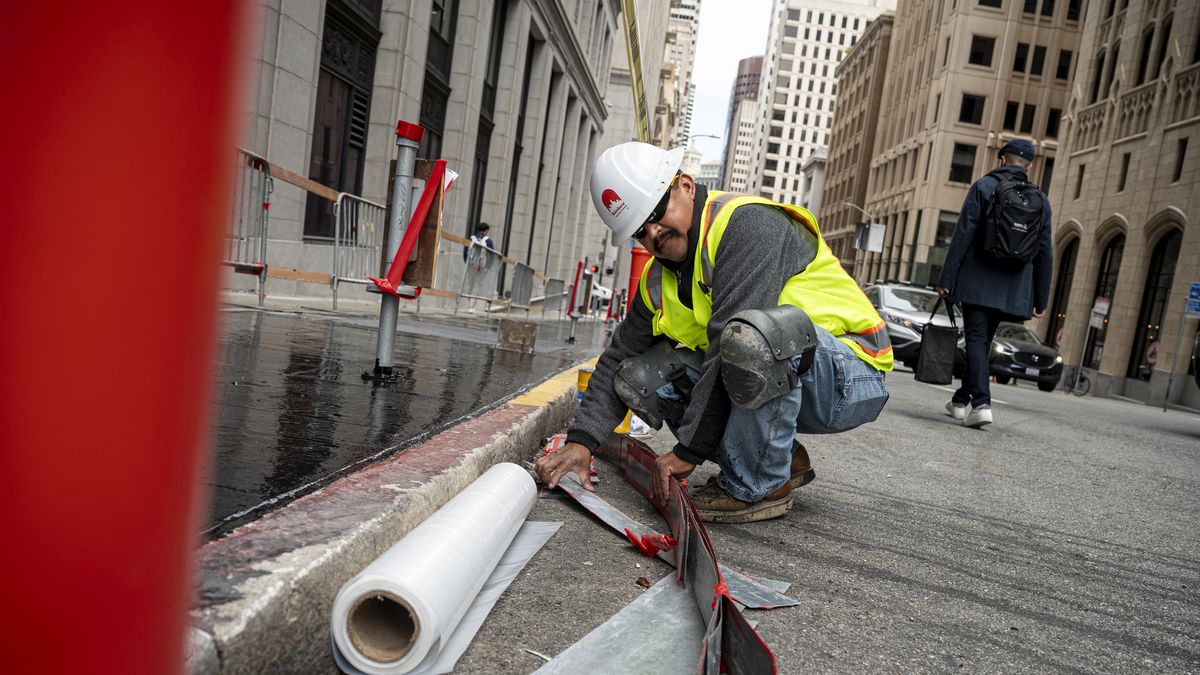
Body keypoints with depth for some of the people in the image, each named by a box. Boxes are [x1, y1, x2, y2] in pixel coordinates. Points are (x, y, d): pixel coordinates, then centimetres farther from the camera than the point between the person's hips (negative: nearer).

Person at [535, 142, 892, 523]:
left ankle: (760, 487, -15)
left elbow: (734, 343, -28)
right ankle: (780, 459, 4)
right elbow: (618, 359, 8)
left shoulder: (747, 222, -21)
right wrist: (581, 440, -7)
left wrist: (689, 452, -24)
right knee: (639, 378, -3)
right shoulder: (658, 279, 6)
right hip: (779, 385, 8)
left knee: (750, 334, -39)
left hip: (849, 381, -8)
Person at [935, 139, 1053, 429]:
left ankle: (981, 403, -18)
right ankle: (961, 400, 25)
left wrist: (946, 279, -7)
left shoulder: (984, 186, -2)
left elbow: (962, 235, -8)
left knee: (976, 339, -5)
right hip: (1012, 287, 4)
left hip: (977, 281, -4)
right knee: (983, 340, 15)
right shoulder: (1040, 199, 10)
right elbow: (1044, 252, 9)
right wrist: (1041, 298, 12)